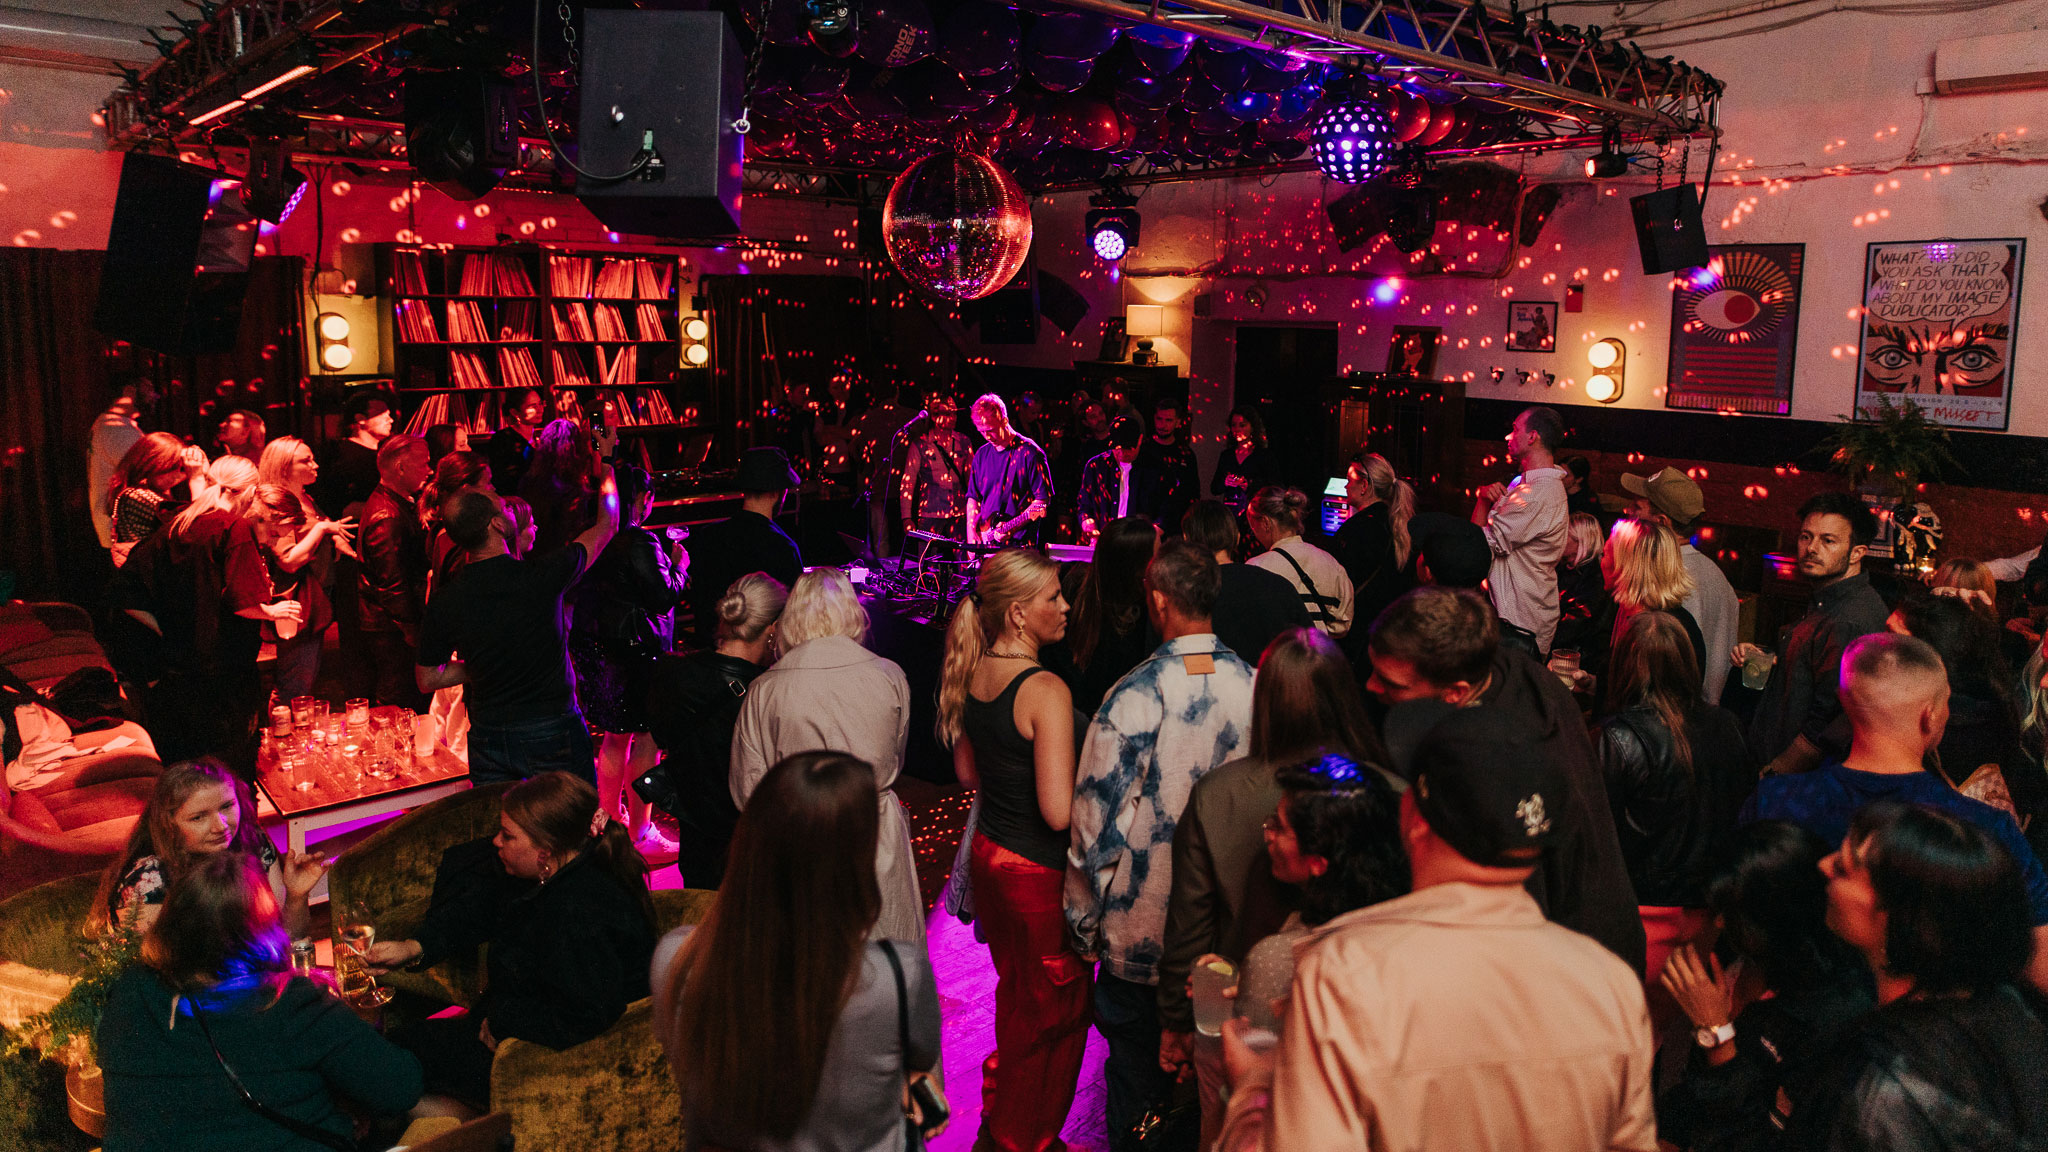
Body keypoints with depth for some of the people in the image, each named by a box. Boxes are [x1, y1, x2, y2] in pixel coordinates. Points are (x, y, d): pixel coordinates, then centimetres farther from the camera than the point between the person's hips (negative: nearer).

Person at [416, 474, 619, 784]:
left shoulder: (443, 602, -9)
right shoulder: (540, 575, -18)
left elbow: (427, 680, 4)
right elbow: (607, 524, -1)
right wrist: (607, 472, 16)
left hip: (487, 738, 3)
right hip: (553, 731, -3)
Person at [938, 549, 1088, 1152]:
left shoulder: (970, 672, -1)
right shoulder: (1045, 690, -26)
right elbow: (1059, 812, -29)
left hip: (989, 850, 8)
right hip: (1040, 871, -8)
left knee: (1015, 995, 26)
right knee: (1056, 1012, 14)